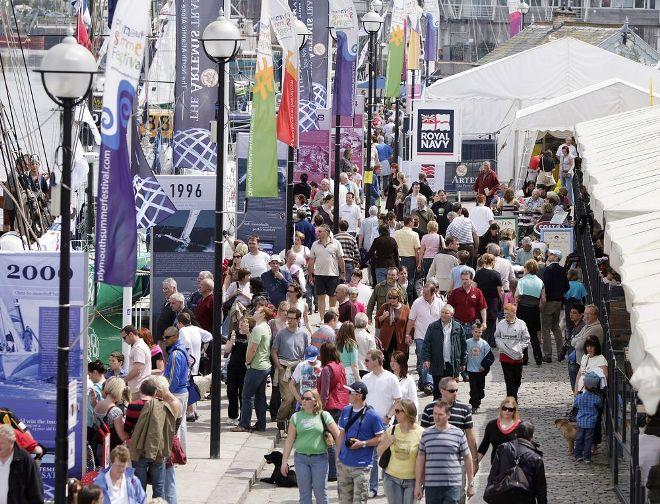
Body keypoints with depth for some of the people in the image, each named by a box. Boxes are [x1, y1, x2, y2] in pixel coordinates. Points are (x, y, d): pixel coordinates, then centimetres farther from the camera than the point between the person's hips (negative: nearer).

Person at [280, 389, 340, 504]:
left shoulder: (324, 416, 0)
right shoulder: (296, 417, 4)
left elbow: (337, 435, 2)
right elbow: (289, 440, 6)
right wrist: (284, 461, 3)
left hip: (320, 458, -2)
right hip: (301, 458, 2)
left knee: (321, 493, 2)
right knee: (304, 494, 6)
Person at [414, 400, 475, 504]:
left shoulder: (458, 434, 3)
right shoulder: (426, 434, 8)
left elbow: (467, 458, 8)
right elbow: (420, 459, 11)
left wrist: (470, 484, 8)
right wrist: (418, 484, 7)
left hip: (452, 486, -2)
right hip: (431, 486, 2)